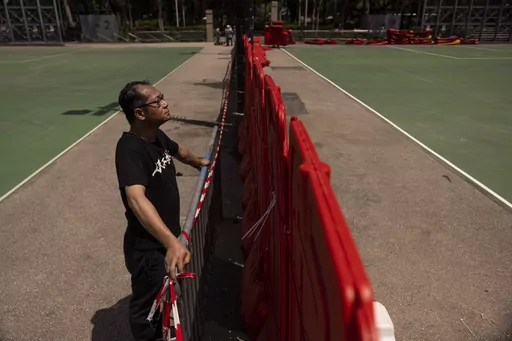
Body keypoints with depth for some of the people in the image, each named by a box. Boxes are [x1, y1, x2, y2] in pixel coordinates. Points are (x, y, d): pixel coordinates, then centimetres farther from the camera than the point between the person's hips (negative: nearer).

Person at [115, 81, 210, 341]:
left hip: (167, 239, 9)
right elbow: (136, 198, -43)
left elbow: (178, 151, 23)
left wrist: (197, 162, 38)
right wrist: (172, 242, -53)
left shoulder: (157, 135, -1)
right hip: (147, 247, -9)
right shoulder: (130, 148, -28)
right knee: (147, 304, 15)